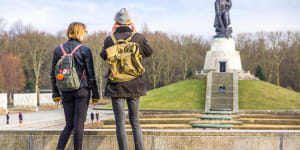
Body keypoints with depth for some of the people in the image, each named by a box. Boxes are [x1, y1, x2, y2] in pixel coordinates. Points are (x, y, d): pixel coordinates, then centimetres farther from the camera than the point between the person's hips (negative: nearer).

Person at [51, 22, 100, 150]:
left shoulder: (58, 50, 5)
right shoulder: (85, 50, -6)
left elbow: (53, 74, 7)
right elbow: (91, 74, -6)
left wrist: (56, 94, 15)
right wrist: (95, 94, 1)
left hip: (66, 92, 4)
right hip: (82, 91, -4)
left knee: (69, 125, 11)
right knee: (79, 125, 2)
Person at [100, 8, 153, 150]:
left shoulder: (110, 40, -6)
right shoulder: (138, 37, -5)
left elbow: (104, 56, 14)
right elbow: (149, 52, 14)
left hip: (116, 85, -1)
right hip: (134, 85, 2)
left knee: (120, 122, 2)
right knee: (135, 121, 12)